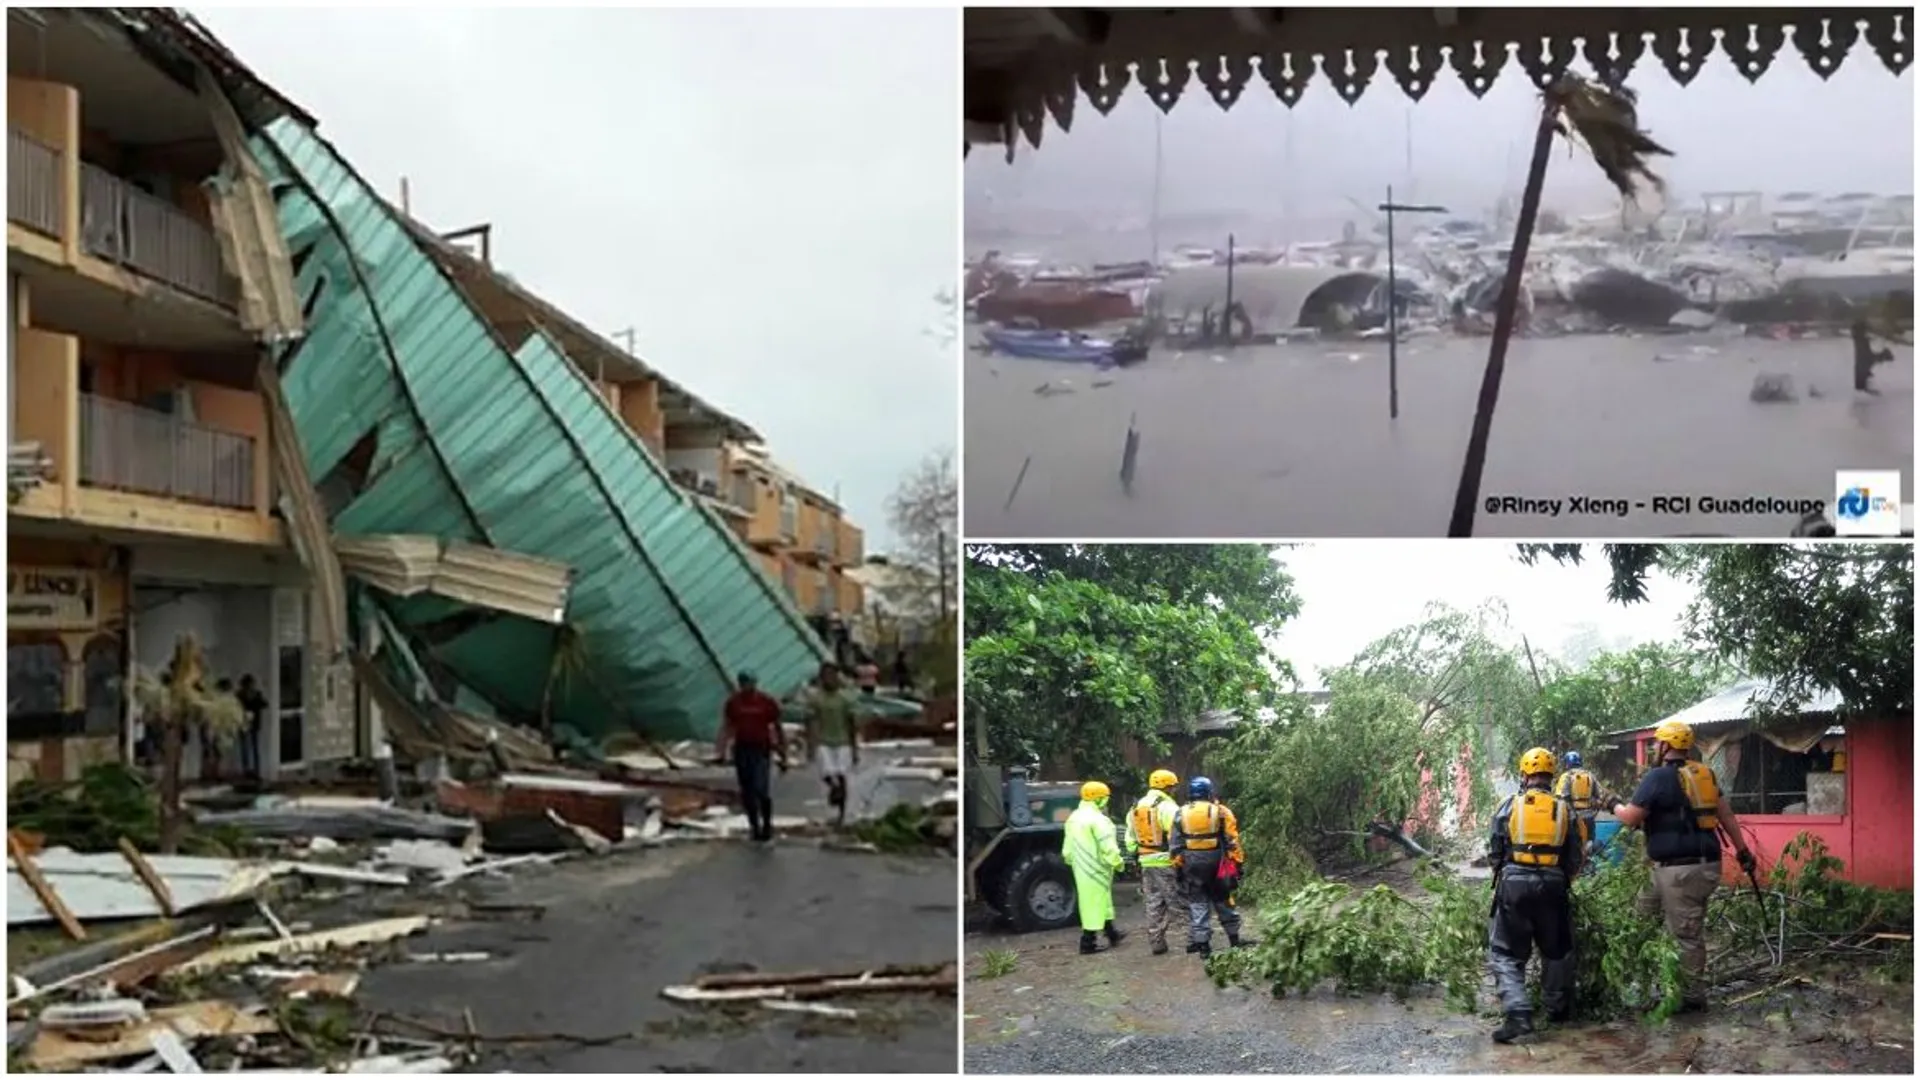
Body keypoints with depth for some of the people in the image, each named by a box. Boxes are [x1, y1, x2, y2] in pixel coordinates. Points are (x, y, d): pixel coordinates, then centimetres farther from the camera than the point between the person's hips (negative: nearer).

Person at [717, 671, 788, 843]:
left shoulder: (767, 701, -5)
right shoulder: (733, 702, 2)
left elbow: (777, 729, 1)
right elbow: (727, 727, 7)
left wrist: (783, 756, 1)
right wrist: (721, 751, -2)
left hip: (761, 750, -3)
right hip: (741, 749, 3)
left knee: (761, 790, -13)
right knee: (747, 793, 6)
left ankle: (767, 827, 4)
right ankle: (755, 828, 18)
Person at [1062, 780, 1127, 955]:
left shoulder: (1073, 818, 11)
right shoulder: (1097, 819, -19)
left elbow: (1067, 848, 17)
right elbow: (1108, 847, -21)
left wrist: (1073, 861, 28)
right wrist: (1118, 862, -9)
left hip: (1080, 868, 9)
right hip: (1096, 868, -9)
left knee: (1103, 900, 22)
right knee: (1094, 903, -2)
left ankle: (1112, 933, 34)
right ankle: (1088, 943, 1)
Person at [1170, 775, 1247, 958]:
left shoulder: (1181, 814, 1)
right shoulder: (1220, 812, -3)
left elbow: (1176, 845, 3)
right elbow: (1232, 841, -4)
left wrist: (1178, 865, 9)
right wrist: (1238, 862, 1)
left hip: (1191, 866, 0)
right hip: (1216, 864, 0)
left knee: (1198, 905, 5)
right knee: (1223, 902, 13)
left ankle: (1202, 945, 2)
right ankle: (1234, 940, 20)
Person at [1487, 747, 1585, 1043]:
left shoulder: (1509, 805, 0)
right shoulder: (1564, 810, 6)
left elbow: (1493, 852, 2)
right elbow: (1574, 860, 8)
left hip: (1514, 885, -2)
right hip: (1553, 886, 2)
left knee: (1506, 954, 2)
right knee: (1556, 951, 22)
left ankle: (1518, 1014, -15)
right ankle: (1557, 1009, 34)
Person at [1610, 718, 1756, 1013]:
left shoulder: (1658, 777, -12)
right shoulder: (1704, 774, 11)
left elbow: (1631, 818, -11)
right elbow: (1726, 815, 14)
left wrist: (1616, 807, 10)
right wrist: (1742, 850, 19)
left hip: (1680, 869, -9)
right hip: (1706, 864, 9)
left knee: (1686, 935, 0)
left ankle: (1693, 997, 6)